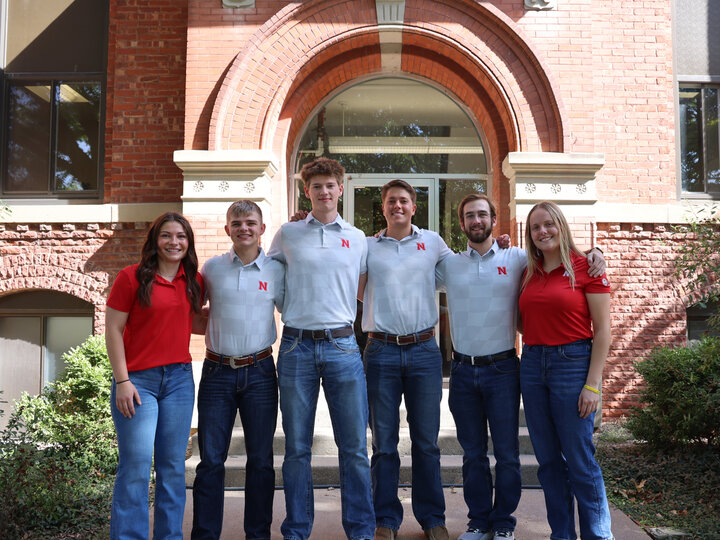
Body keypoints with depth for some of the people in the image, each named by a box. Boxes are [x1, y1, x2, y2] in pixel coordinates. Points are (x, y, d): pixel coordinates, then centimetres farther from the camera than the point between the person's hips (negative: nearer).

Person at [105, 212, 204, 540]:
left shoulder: (194, 282, 9)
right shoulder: (132, 277, -4)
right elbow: (113, 330, -6)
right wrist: (122, 381, -11)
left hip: (180, 379, 4)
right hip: (138, 380, -4)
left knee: (173, 467, 9)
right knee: (136, 467, -4)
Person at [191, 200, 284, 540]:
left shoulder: (276, 270, 2)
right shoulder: (212, 268, 5)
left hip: (259, 372, 0)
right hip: (217, 372, 0)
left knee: (261, 460, 8)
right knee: (211, 459, 5)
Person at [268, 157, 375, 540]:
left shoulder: (357, 239, 11)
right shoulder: (287, 234, 8)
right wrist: (293, 308, 11)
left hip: (342, 346, 1)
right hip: (296, 347, 0)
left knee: (355, 446, 4)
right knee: (296, 447, 7)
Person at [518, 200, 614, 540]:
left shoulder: (586, 267, -4)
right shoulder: (529, 274, 11)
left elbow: (602, 329, -7)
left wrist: (593, 384, -13)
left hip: (573, 362, -5)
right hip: (532, 365, 5)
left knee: (580, 460, -1)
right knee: (548, 460, 12)